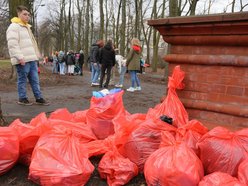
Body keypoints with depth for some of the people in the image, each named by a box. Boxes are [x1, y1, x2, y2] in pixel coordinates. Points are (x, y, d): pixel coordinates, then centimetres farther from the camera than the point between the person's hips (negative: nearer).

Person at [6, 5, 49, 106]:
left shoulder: (27, 27, 22)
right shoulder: (14, 27, -8)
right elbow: (12, 44, -17)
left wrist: (36, 55, 24)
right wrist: (20, 57, -23)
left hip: (31, 59, 9)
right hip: (22, 60, -9)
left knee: (35, 79, 8)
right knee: (22, 79, 1)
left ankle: (39, 98, 13)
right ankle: (22, 98, 13)